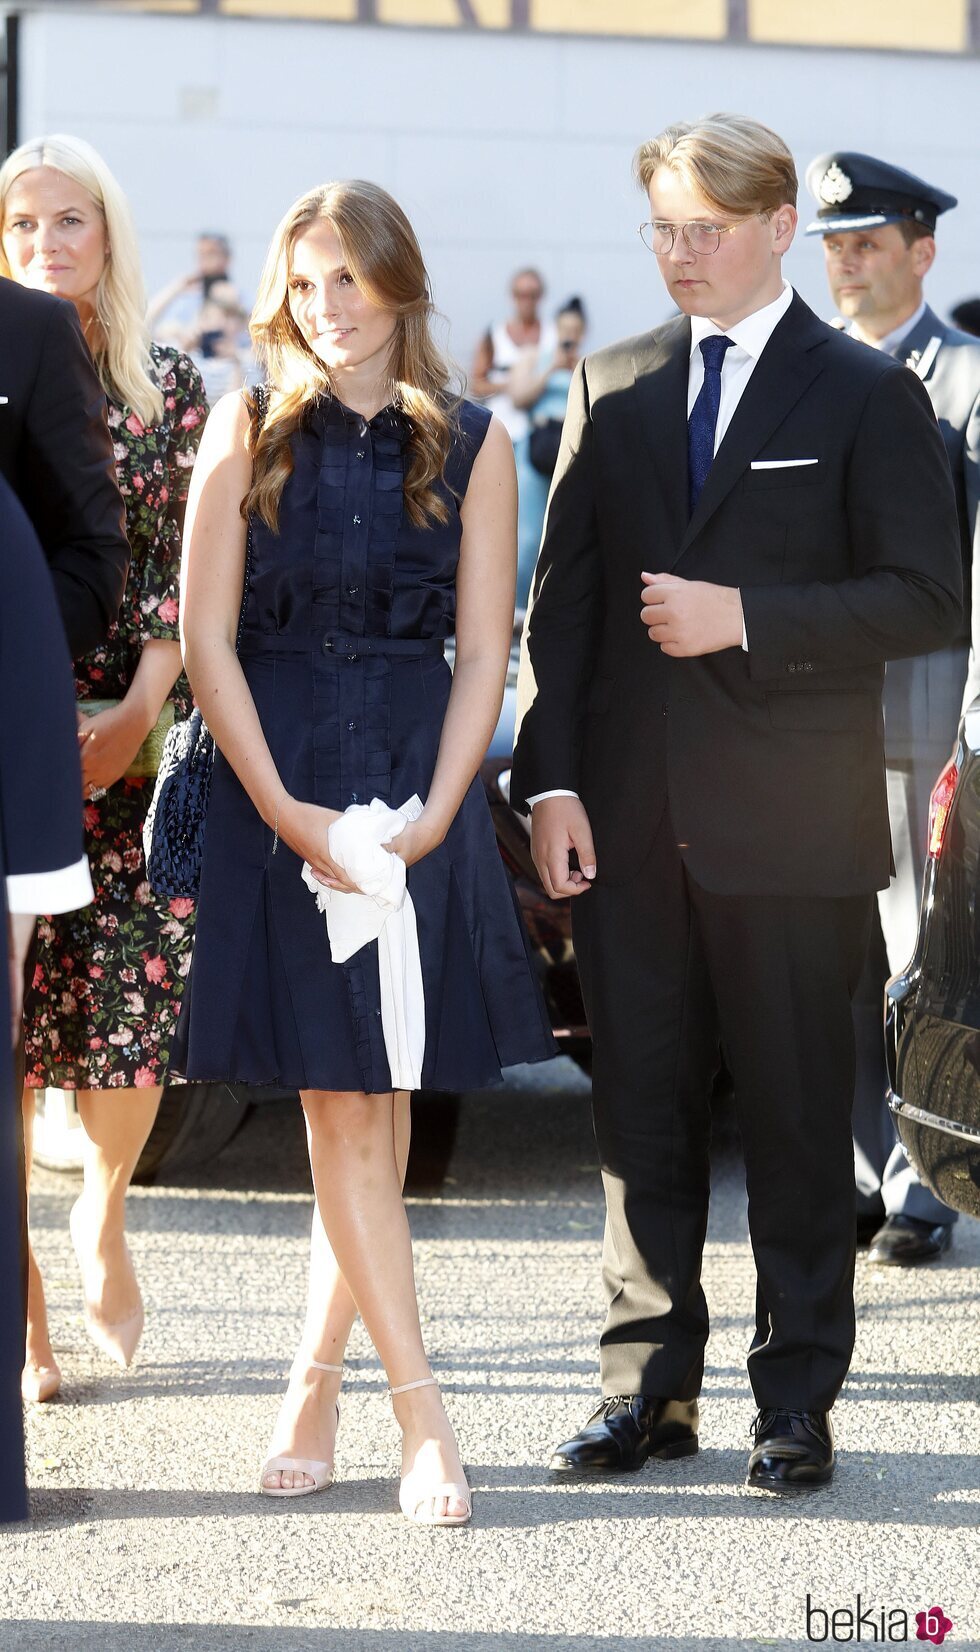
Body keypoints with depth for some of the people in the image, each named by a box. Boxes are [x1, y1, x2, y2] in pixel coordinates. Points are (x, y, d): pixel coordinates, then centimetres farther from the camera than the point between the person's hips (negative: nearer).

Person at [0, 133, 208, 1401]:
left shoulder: (167, 388, 9)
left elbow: (181, 564, 4)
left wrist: (138, 710, -8)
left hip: (124, 742, 1)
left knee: (136, 1012, -4)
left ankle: (102, 1210, 26)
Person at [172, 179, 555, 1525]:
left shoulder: (471, 445, 5)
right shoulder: (249, 432, 4)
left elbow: (484, 653, 2)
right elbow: (207, 636, -1)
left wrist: (430, 813, -11)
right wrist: (285, 809, -11)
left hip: (419, 792, 1)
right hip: (277, 789, -1)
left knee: (373, 1112, 4)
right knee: (344, 1113, -5)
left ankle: (316, 1384, 18)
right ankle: (422, 1418, -3)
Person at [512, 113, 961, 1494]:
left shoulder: (869, 397, 0)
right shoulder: (612, 388, 12)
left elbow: (926, 600, -6)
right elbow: (562, 593, 10)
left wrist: (748, 617, -15)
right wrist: (550, 776, 0)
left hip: (788, 824, -3)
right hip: (629, 825, 4)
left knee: (797, 1122, 3)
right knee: (642, 1116, 8)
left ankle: (798, 1403, 13)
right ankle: (650, 1390, 18)